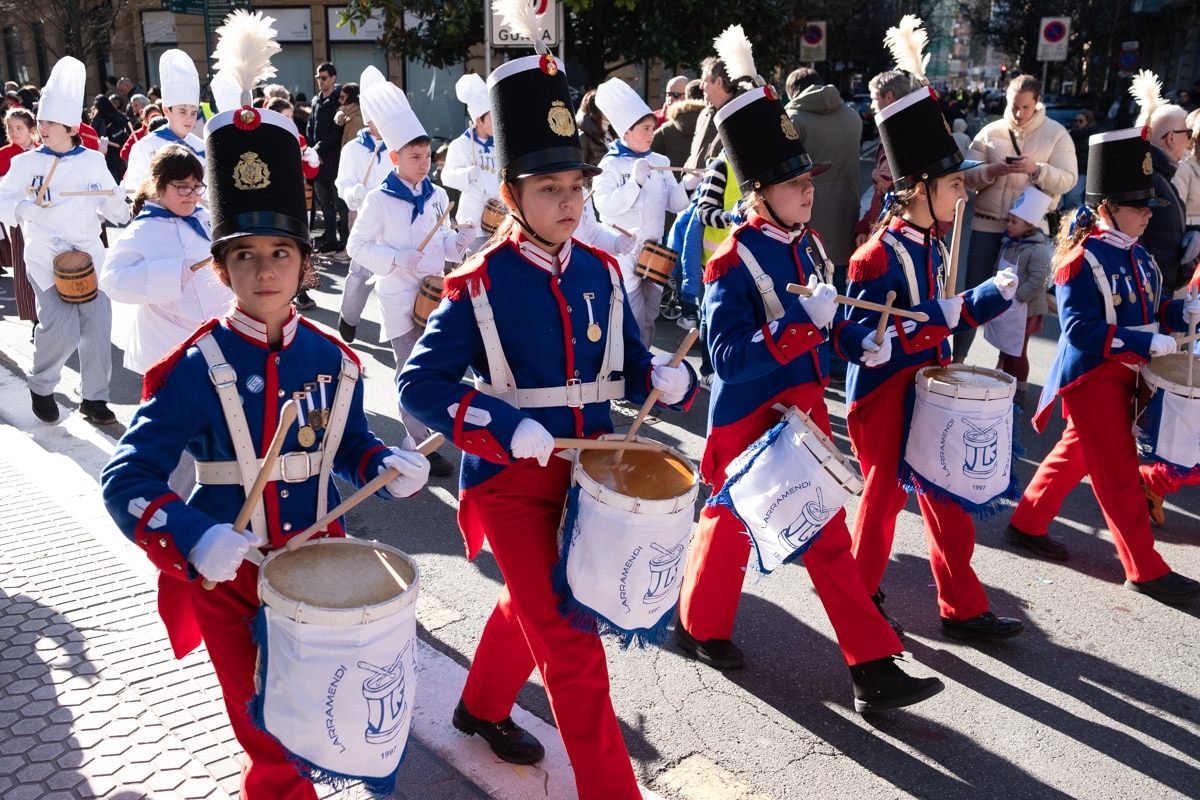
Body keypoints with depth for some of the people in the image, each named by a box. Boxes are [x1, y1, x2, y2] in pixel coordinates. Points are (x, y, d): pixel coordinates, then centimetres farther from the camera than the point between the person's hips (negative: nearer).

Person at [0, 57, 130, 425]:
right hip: (45, 255, -2)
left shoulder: (93, 161, 4)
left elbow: (112, 203, 9)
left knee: (97, 326, 0)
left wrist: (131, 208, -11)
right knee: (60, 327, -16)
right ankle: (40, 387, 12)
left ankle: (94, 398, 16)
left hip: (89, 253, 3)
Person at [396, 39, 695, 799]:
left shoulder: (600, 271, 1)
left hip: (588, 471, 6)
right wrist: (505, 426, -29)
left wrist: (666, 379, -13)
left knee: (529, 605, 25)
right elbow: (419, 385, -16)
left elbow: (629, 361, 9)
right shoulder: (479, 286, -15)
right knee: (572, 643, -4)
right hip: (513, 480, -6)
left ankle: (483, 706, 51)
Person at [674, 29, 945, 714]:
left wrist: (816, 392, 8)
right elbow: (729, 355, -27)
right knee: (731, 524, 9)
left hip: (804, 414, 7)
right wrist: (805, 322, -32)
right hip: (747, 420, -7)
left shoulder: (806, 243, 5)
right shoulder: (734, 261, -19)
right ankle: (702, 625, 32)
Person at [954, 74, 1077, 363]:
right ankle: (957, 357, 11)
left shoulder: (1056, 134, 1)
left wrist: (1036, 169, -23)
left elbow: (1067, 179, -7)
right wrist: (992, 170, -19)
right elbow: (968, 176, 1)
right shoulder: (990, 132, 4)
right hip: (987, 222, 1)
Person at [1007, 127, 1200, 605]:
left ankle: (1027, 525, 34)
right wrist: (1148, 344, -25)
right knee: (1119, 472, 0)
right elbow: (1081, 329, -25)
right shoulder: (1081, 260, -19)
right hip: (1092, 377, -9)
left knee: (1076, 453, 19)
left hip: (1123, 372, 9)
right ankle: (1145, 570, 10)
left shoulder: (1137, 255, 6)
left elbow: (1150, 309, 15)